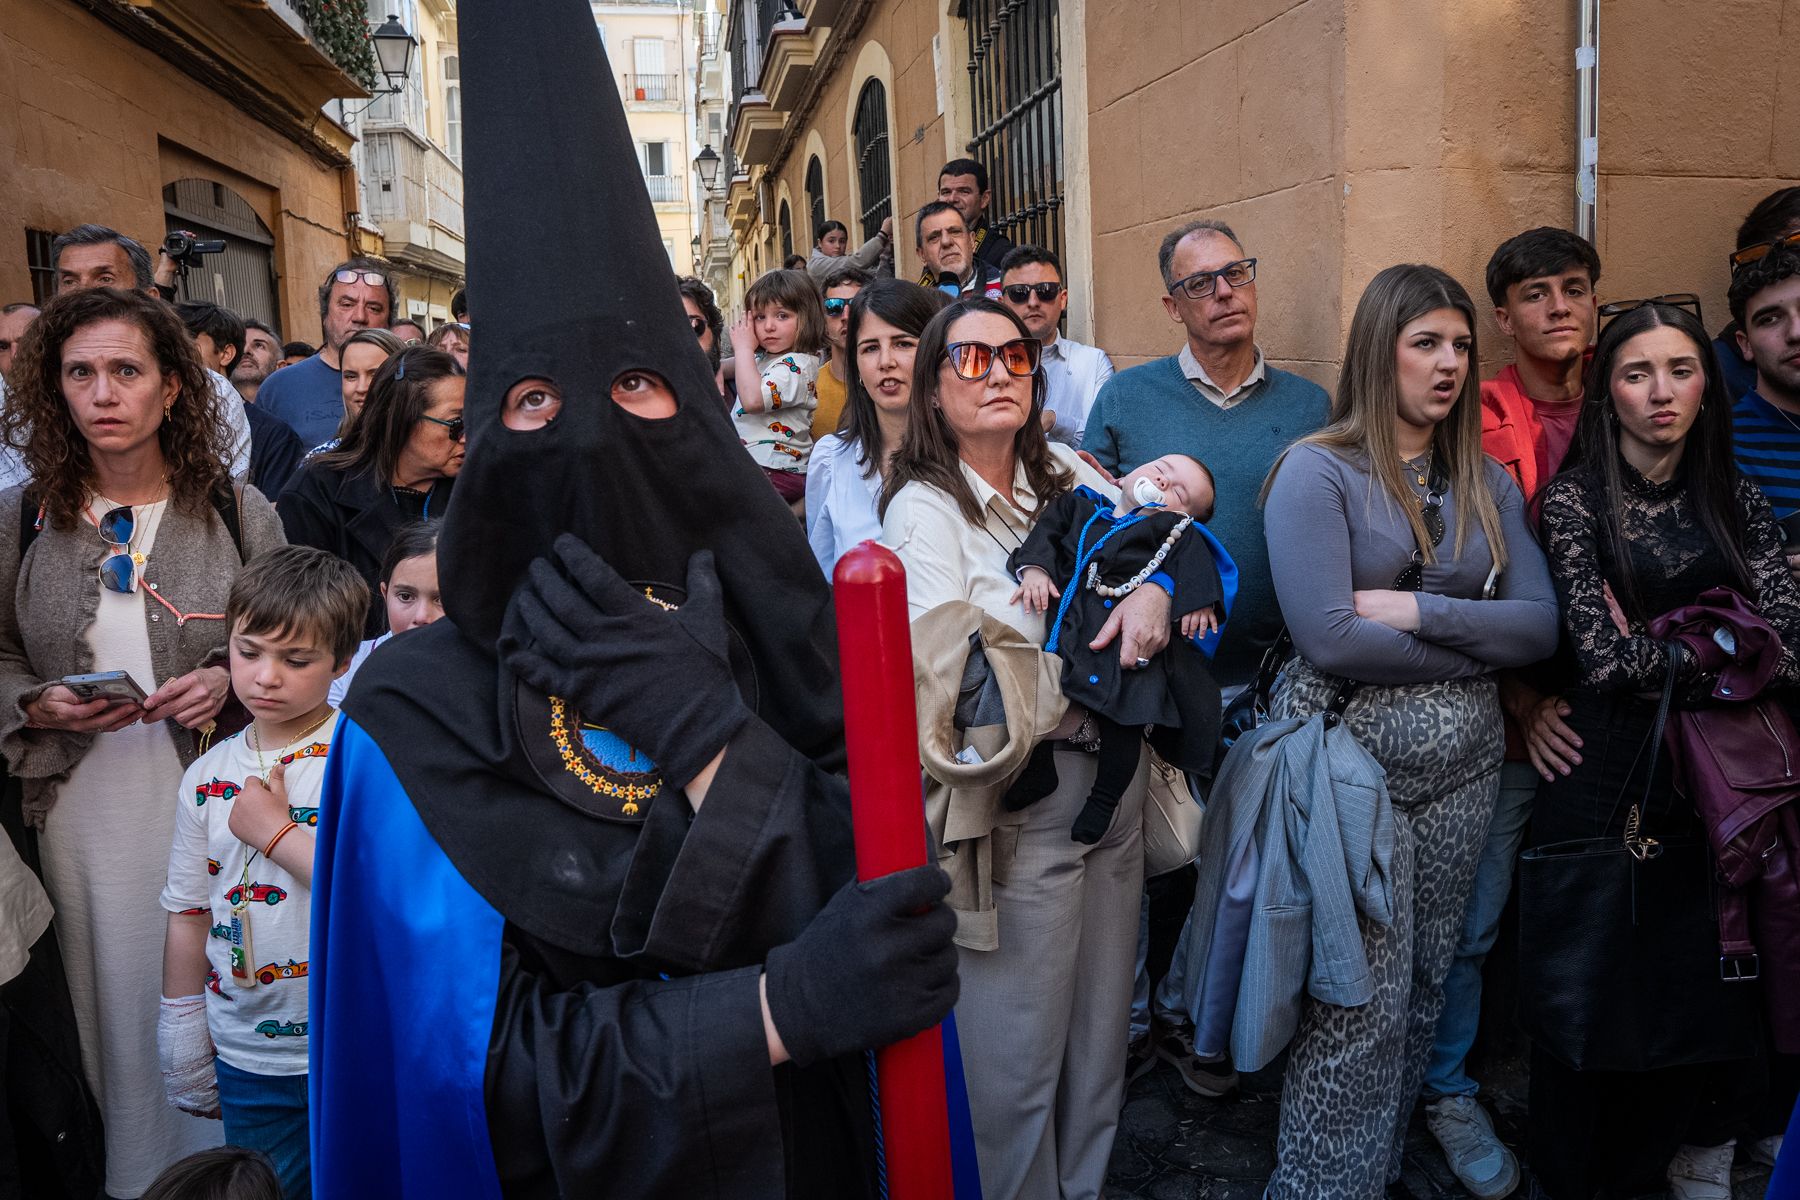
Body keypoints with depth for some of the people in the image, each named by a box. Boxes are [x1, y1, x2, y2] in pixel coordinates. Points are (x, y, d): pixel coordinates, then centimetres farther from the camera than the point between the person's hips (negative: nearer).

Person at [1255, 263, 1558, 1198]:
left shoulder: (1487, 483, 10)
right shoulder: (1316, 472, -8)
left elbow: (1541, 625, 1)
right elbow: (1329, 637, -19)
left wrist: (1420, 611, -14)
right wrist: (1478, 645, -8)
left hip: (1461, 764, 6)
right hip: (1350, 758, -6)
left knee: (1425, 985, 15)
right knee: (1358, 1004, -3)